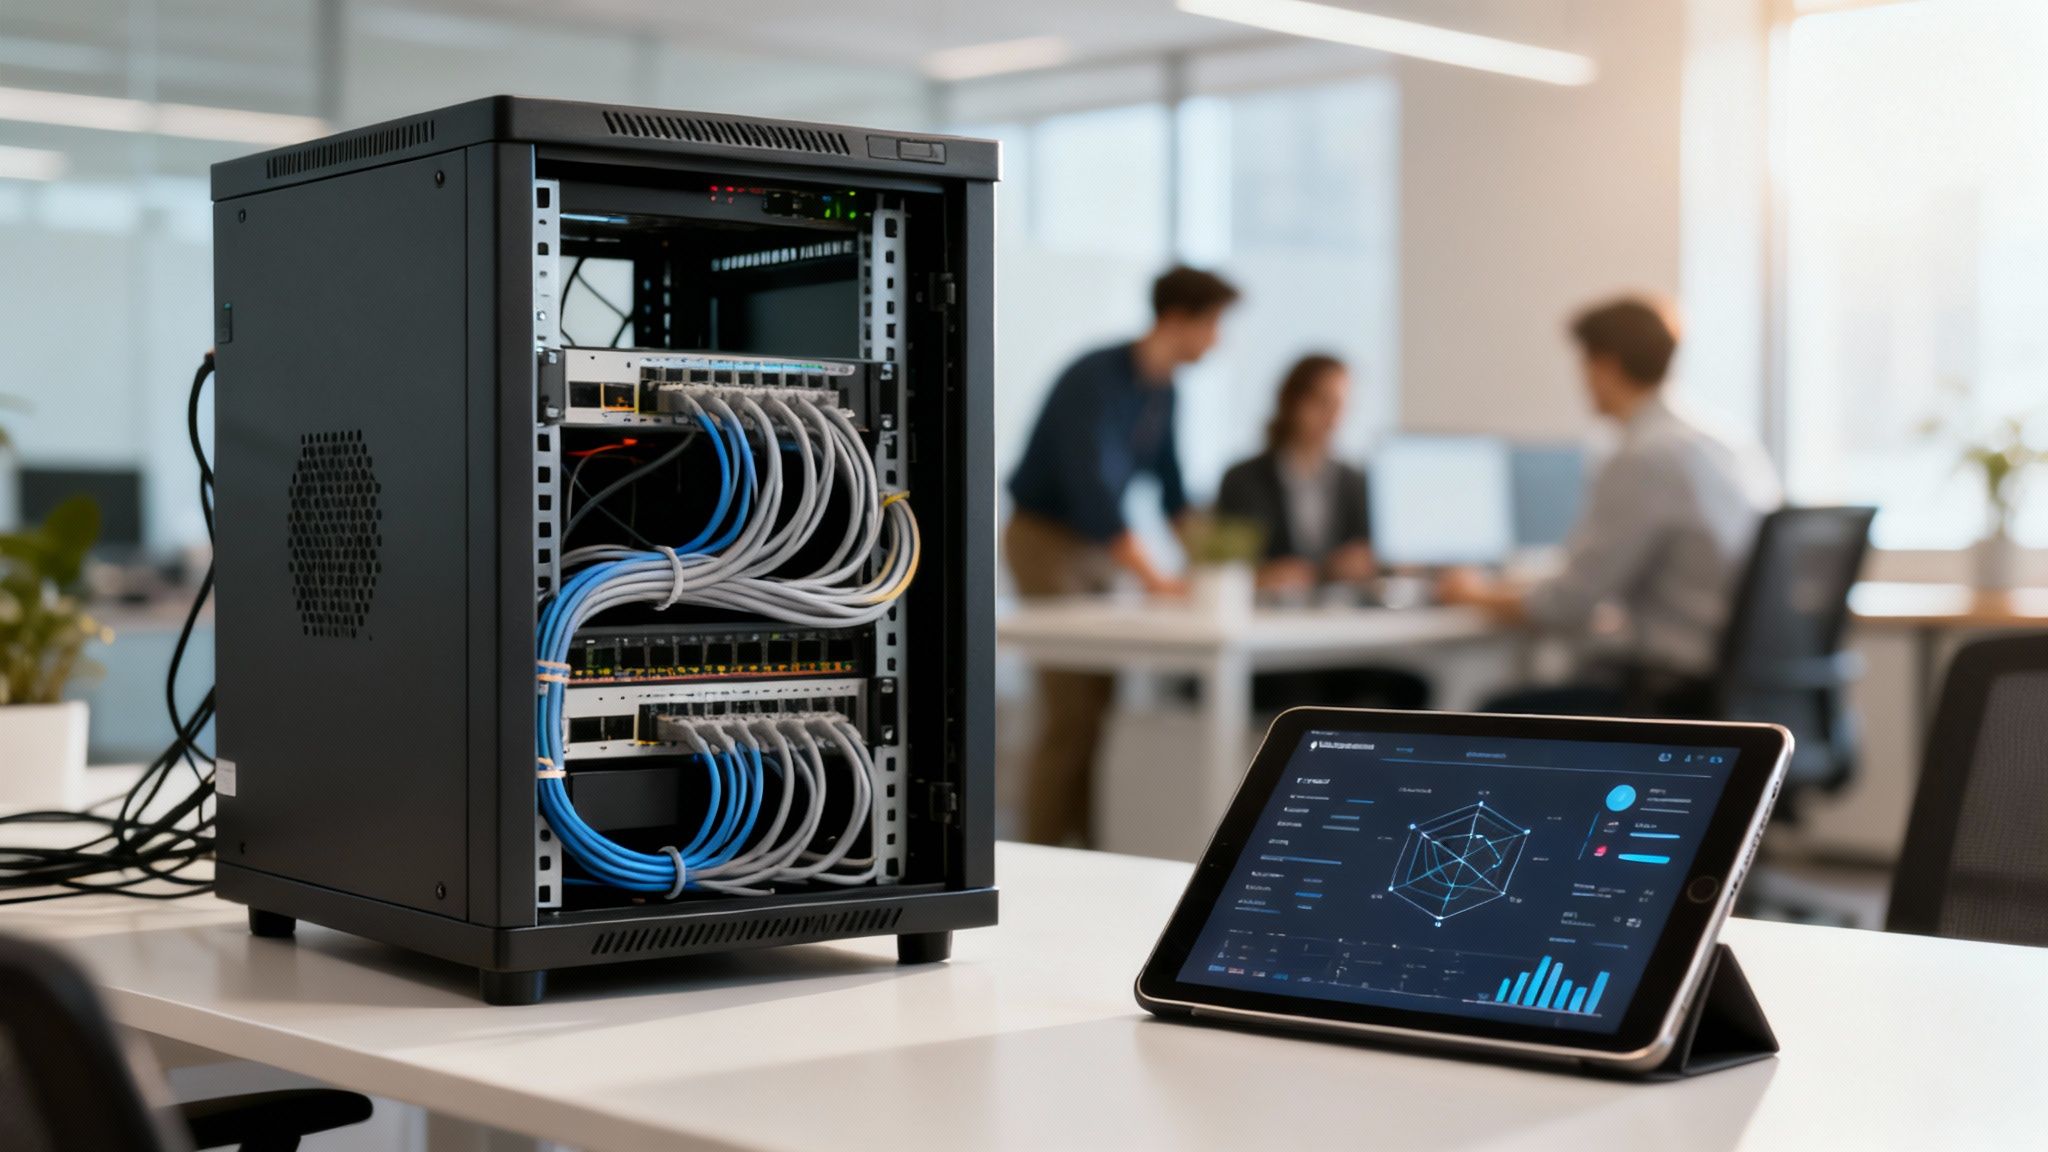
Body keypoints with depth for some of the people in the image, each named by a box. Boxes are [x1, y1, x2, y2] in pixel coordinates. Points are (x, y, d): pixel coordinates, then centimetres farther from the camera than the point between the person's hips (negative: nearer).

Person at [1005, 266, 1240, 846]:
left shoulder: (1162, 389, 6)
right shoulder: (1097, 380, -22)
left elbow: (1170, 485, 15)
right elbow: (1093, 488, -30)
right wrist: (1153, 576, -32)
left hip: (1095, 545, 8)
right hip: (1046, 539, -8)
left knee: (1102, 699, 3)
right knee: (1072, 709, -12)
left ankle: (1090, 843, 6)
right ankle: (1040, 858, -8)